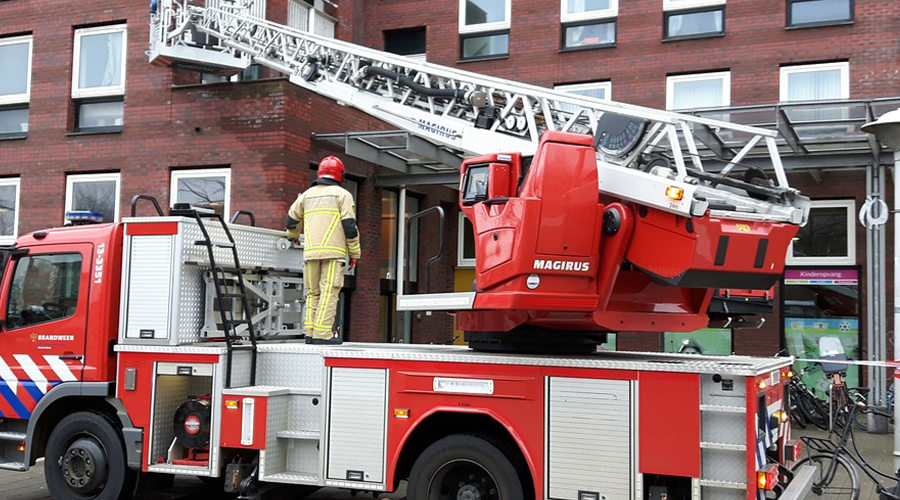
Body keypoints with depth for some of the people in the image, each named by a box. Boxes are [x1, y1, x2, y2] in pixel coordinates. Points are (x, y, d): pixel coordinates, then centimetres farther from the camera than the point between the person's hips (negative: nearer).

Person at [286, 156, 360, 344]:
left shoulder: (307, 194, 19)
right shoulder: (342, 194, 4)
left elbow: (291, 220, 27)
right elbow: (349, 226, -4)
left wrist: (294, 235, 49)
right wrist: (354, 253, 2)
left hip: (310, 251, 5)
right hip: (333, 251, -5)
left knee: (313, 293, 11)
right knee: (329, 291, -8)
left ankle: (310, 332, 7)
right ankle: (322, 334, -14)